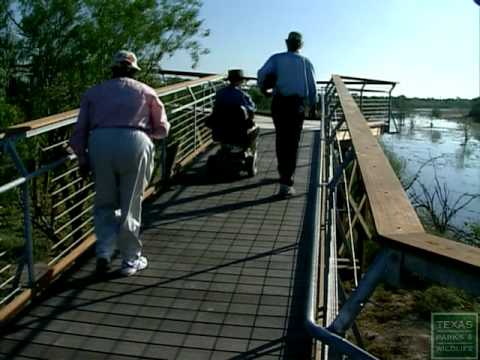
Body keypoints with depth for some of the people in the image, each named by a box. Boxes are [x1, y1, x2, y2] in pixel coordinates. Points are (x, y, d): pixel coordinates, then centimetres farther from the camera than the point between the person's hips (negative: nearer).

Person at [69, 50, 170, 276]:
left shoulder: (94, 92, 22)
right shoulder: (146, 91, 20)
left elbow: (80, 129, 14)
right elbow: (162, 129, 21)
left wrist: (82, 158, 20)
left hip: (100, 142, 1)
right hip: (135, 143, -1)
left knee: (105, 203, 17)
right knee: (130, 205, 9)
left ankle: (104, 253, 5)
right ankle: (131, 260, 17)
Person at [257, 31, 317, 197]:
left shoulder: (276, 58, 4)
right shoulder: (306, 62, 6)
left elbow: (262, 74, -10)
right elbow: (312, 87, 4)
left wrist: (263, 88, 10)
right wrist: (312, 106, 17)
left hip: (279, 102, 1)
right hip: (297, 104, -1)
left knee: (281, 139, 17)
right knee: (292, 142, -1)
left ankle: (284, 173, 32)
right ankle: (286, 183, -8)